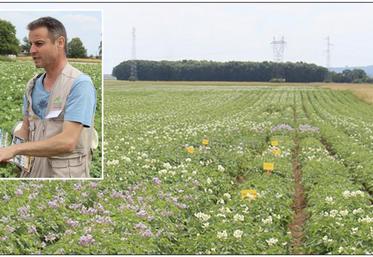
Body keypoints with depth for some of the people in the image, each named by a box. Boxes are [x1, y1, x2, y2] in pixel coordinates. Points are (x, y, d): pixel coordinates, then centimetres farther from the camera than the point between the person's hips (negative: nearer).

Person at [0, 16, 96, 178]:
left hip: (65, 173, -6)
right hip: (32, 172, 6)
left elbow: (67, 141, -24)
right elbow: (26, 131, 14)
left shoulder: (80, 84, -15)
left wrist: (15, 150, -25)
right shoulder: (32, 85, 8)